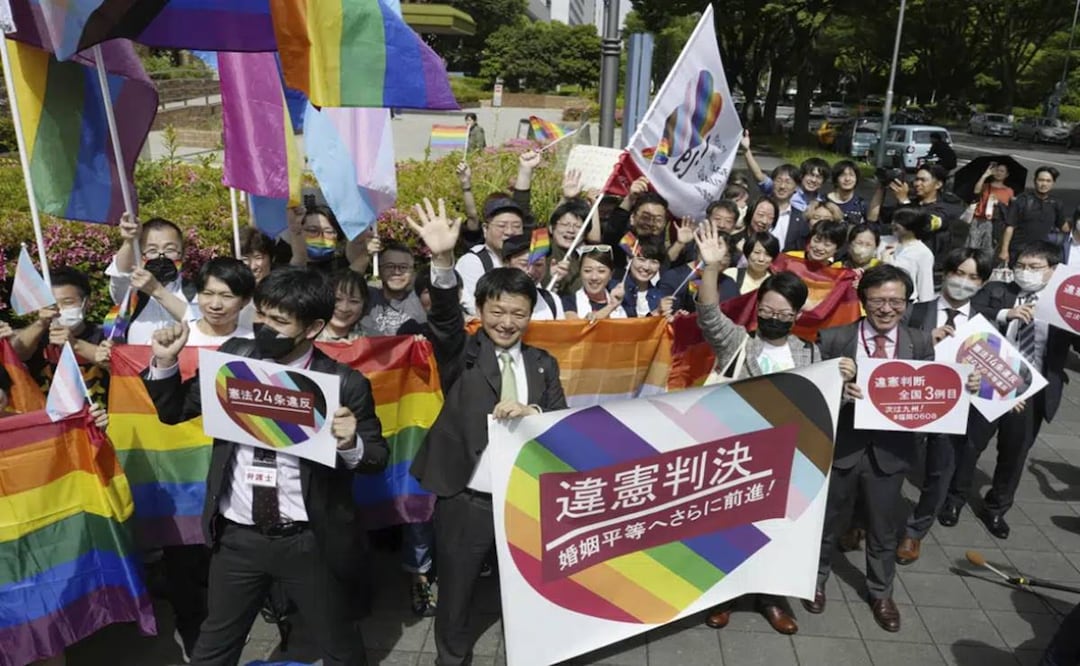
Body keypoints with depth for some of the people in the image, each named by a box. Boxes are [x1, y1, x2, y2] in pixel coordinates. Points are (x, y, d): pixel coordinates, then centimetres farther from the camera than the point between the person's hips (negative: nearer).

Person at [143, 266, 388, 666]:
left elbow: (376, 458, -9)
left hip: (310, 542, -3)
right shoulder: (235, 355, -4)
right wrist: (165, 361, -11)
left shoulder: (345, 384, -16)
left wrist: (351, 443, -31)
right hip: (237, 537, 4)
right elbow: (173, 412, 7)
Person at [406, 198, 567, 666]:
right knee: (455, 594, 16)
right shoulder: (462, 354, -3)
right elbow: (444, 318, -23)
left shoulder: (543, 364, 6)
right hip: (465, 500, -2)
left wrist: (530, 412, -23)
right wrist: (443, 261, -40)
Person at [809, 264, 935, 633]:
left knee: (883, 526, 19)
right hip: (840, 444, -1)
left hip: (891, 448, 2)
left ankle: (881, 593, 42)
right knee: (829, 519, 18)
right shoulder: (834, 338, -9)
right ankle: (817, 579, 43)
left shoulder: (921, 343, -1)